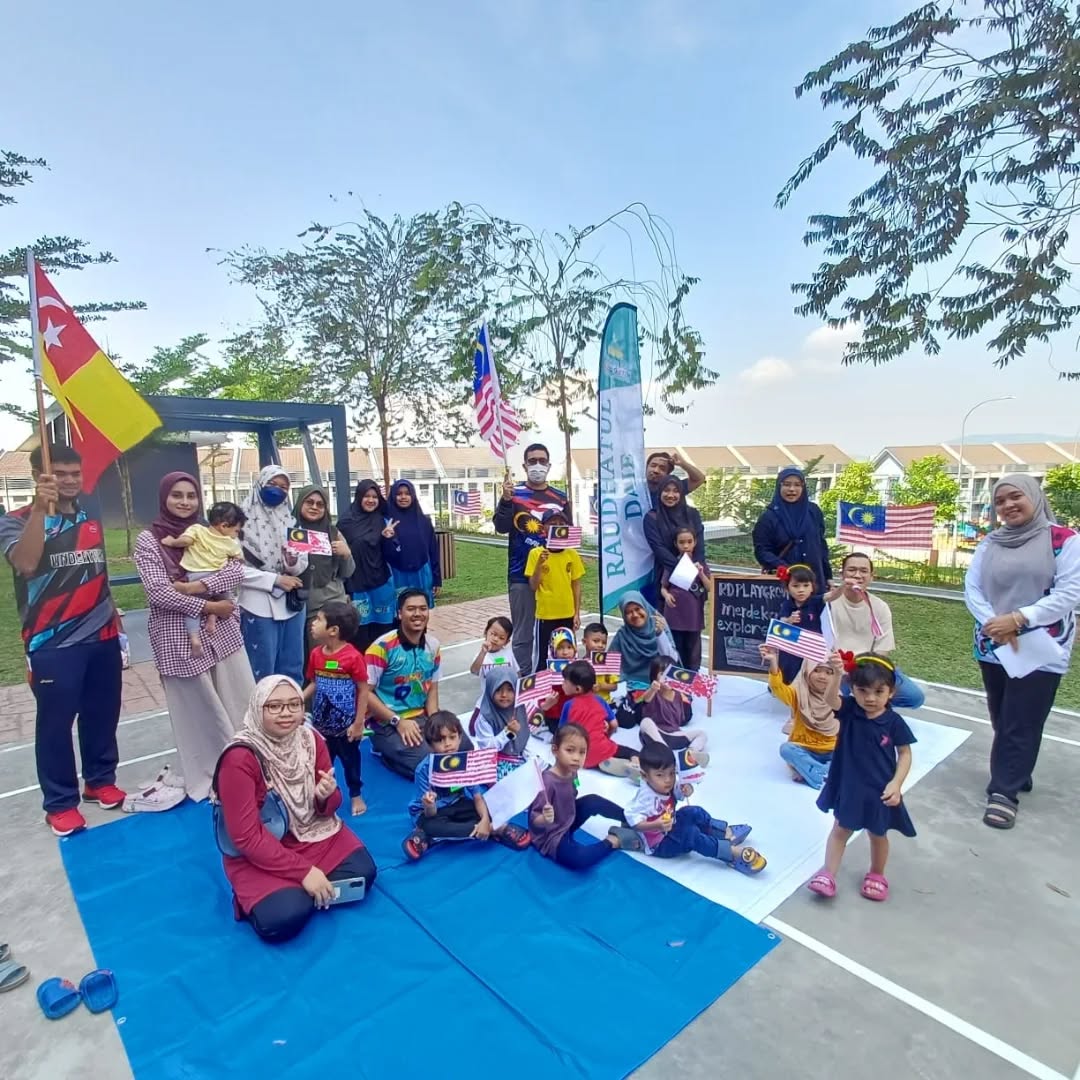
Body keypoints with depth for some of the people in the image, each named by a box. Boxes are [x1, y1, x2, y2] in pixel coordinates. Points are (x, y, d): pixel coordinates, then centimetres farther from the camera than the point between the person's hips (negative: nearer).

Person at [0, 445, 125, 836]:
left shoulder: (91, 518, 10)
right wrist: (41, 509, -31)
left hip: (102, 636, 5)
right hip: (52, 643, -5)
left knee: (102, 715, 14)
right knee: (55, 722, 5)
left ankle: (100, 780, 32)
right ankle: (60, 803, 19)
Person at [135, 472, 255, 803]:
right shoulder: (148, 540, -4)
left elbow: (237, 570, -4)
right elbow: (158, 593, -13)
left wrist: (199, 585, -17)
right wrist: (207, 606, -15)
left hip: (222, 630, 4)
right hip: (179, 637, -4)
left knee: (243, 701, 7)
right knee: (198, 711, 6)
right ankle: (209, 778, 23)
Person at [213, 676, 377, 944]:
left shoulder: (311, 739, -9)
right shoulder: (239, 759, -24)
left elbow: (327, 808, 3)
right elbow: (246, 837, -22)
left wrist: (326, 797, -23)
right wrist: (303, 871, -24)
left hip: (310, 833, 5)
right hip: (258, 853, -5)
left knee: (363, 872, -13)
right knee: (283, 919, -26)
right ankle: (254, 899, 5)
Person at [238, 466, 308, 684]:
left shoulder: (289, 521, 9)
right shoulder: (245, 520, -6)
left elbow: (301, 567, 6)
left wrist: (294, 562, -16)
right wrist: (276, 579, -15)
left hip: (291, 603, 5)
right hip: (259, 607, -5)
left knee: (293, 670, 14)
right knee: (263, 674, 5)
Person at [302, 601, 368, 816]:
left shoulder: (353, 656, -24)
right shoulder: (316, 654, -6)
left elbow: (363, 690, -16)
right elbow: (314, 684, 6)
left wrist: (359, 723, -14)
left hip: (346, 725, -4)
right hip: (321, 723, 5)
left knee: (350, 759, 15)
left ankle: (356, 795, 36)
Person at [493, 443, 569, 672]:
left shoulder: (560, 498, 9)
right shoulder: (514, 493, 0)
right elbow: (501, 527, -13)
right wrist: (506, 499, -27)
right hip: (522, 575, -3)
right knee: (523, 634, 4)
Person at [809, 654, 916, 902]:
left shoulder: (894, 722, -14)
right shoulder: (848, 710, -13)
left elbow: (905, 754, -5)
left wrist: (896, 783, -15)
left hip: (879, 789, 0)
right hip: (848, 785, 0)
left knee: (878, 834, 21)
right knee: (840, 829, 15)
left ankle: (876, 875, 45)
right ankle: (828, 874, 26)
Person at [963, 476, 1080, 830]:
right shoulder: (989, 543, 5)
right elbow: (971, 588, 1)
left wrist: (1018, 619, -21)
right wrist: (993, 623, -16)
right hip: (993, 647, 4)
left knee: (1021, 723, -1)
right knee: (1002, 720, 14)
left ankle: (1004, 791, 10)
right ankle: (1016, 775, 32)